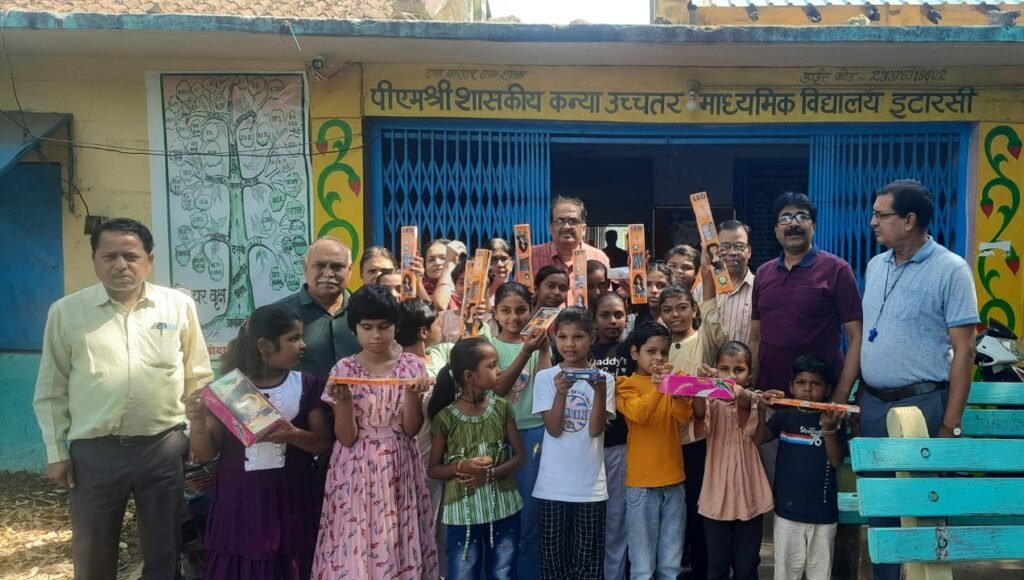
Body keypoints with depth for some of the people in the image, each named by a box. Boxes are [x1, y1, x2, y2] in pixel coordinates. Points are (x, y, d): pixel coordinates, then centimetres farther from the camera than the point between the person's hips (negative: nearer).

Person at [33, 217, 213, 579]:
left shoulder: (179, 306, 1)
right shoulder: (66, 312, 1)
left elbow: (198, 378, 5)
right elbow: (51, 391, 6)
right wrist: (56, 452, 4)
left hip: (164, 448, 0)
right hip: (92, 452, 0)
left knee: (164, 551, 14)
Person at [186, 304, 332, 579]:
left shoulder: (307, 385, 1)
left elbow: (323, 442, 0)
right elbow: (206, 454, 1)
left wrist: (294, 436, -20)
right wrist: (198, 423, -18)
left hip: (291, 499, 1)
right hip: (238, 500, 0)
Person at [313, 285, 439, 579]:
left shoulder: (412, 366, -1)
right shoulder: (344, 369, -3)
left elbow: (411, 429, -4)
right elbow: (346, 438, -7)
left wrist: (412, 395, -20)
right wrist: (343, 399, -22)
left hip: (399, 469, 1)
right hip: (357, 472, -1)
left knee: (399, 546, 3)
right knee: (355, 551, 1)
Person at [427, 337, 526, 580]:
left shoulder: (502, 408, -2)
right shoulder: (445, 417, -9)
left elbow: (520, 455, 0)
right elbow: (433, 469, -2)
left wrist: (490, 474, -16)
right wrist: (461, 467, -21)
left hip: (503, 507, 3)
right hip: (464, 511, -2)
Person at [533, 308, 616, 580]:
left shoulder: (604, 379, -1)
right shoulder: (545, 377, -1)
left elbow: (595, 430, -10)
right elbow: (553, 429, -9)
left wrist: (600, 392, -25)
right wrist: (561, 393, -24)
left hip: (590, 485, 0)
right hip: (553, 485, 0)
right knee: (553, 558, 10)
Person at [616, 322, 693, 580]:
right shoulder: (626, 385, -2)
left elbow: (683, 418, -4)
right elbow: (639, 414, -21)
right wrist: (658, 386, -34)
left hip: (673, 481, 4)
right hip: (642, 484, -4)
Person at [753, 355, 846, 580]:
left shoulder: (833, 419, -2)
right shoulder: (784, 417, 0)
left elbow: (836, 461, -10)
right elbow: (757, 439, -12)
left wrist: (829, 429, -26)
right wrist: (760, 411, -27)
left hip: (823, 511, 0)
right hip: (788, 509, 0)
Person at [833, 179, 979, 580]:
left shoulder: (950, 270, -10)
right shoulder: (875, 266, 8)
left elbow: (963, 351, -11)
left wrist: (950, 424, -13)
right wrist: (842, 392, 10)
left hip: (921, 403, -6)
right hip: (872, 403, 6)